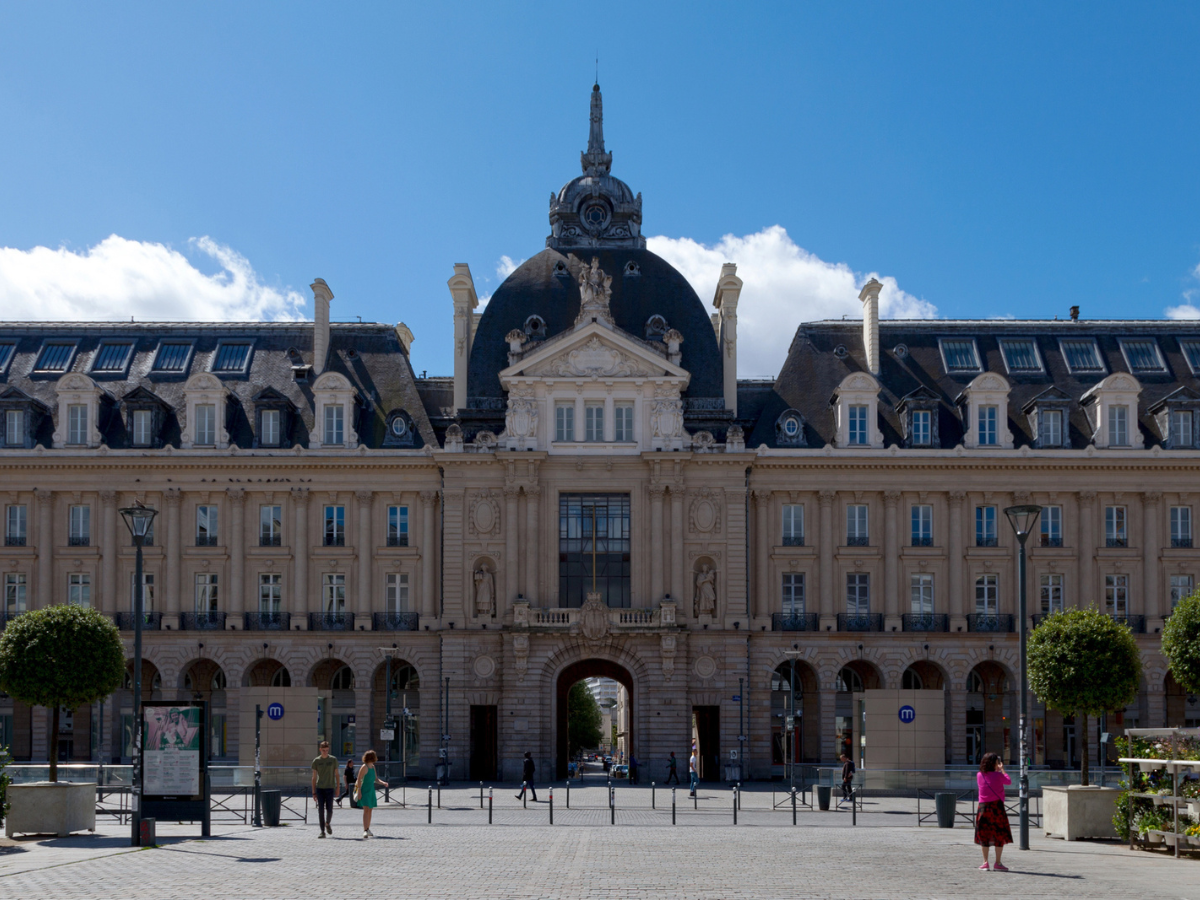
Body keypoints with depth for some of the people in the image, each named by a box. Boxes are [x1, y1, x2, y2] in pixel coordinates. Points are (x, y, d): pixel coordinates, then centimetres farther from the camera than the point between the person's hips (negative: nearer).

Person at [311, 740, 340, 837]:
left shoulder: (333, 760, 5)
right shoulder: (316, 761, 4)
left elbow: (337, 775, 9)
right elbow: (314, 777, 7)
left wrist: (338, 788, 1)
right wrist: (313, 792, 3)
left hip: (330, 788, 0)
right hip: (319, 788, 0)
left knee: (329, 809, -1)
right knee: (320, 809, -3)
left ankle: (328, 824, 28)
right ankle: (322, 831, 0)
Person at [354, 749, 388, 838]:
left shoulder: (373, 767, 12)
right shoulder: (364, 767, -13)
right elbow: (359, 779, -15)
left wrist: (383, 783, 4)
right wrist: (359, 792, -19)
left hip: (371, 791, 8)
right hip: (364, 790, -8)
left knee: (370, 810, 11)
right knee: (366, 809, -16)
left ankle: (367, 829, 20)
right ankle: (365, 830, -21)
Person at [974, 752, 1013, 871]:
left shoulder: (979, 775, 3)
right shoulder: (998, 775, -7)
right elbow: (1009, 781, 10)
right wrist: (1002, 770, 25)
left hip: (983, 806, 4)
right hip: (997, 806, -4)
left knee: (984, 835, 10)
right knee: (1000, 836, 4)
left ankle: (985, 862, 9)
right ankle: (997, 863, 2)